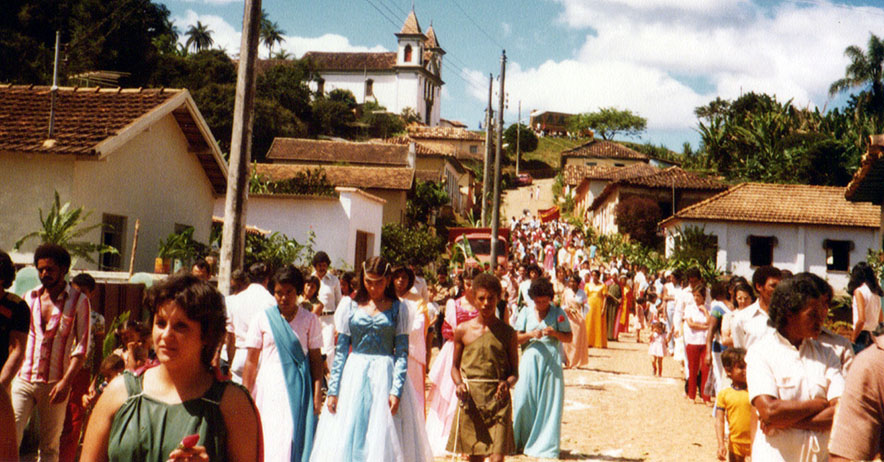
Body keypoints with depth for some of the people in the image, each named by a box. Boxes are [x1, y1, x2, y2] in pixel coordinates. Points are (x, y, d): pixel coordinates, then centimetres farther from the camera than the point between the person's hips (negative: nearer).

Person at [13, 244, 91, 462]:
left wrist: (66, 381, -15)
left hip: (55, 383, -2)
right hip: (23, 379, 2)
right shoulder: (29, 297, 10)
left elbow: (82, 345, -5)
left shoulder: (79, 300, 0)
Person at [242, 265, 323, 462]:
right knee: (266, 438, -1)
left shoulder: (309, 319, 3)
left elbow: (316, 358, 4)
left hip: (298, 388, 0)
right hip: (268, 386, 1)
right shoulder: (262, 319, 4)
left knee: (294, 439, -4)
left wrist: (317, 394, -4)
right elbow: (251, 360, 5)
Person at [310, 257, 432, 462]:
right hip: (354, 375, 2)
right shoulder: (352, 307, 6)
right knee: (346, 438, 2)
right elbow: (341, 350, 6)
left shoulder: (398, 309, 2)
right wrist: (333, 389, 0)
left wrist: (396, 390, -13)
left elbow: (402, 353, -2)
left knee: (383, 441, -1)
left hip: (385, 376, -2)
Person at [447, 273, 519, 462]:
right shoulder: (463, 330, 4)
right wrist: (459, 384, -7)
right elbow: (455, 366, 13)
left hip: (498, 399, -1)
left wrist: (507, 383, -14)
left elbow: (515, 372, 8)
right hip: (470, 399, 1)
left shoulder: (507, 333, 3)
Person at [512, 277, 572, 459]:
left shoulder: (559, 313, 3)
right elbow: (516, 338, 7)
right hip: (530, 360, 1)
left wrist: (555, 333, -14)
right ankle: (522, 442, 11)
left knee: (549, 403, 0)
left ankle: (544, 444, 10)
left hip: (552, 363, -1)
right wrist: (530, 334, -12)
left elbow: (569, 337, 4)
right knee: (524, 401, -4)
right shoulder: (526, 313, 8)